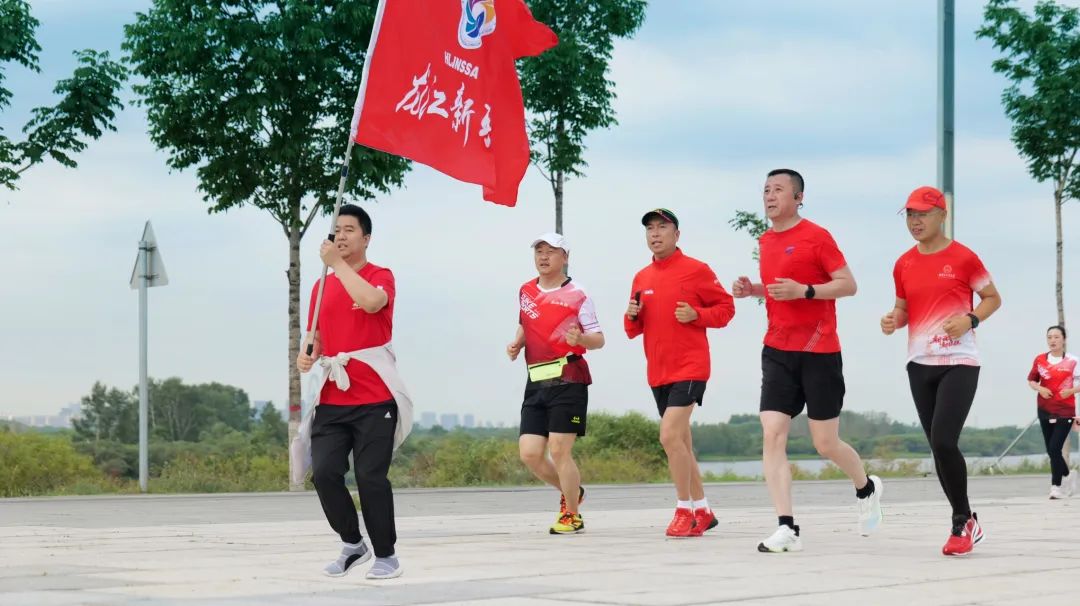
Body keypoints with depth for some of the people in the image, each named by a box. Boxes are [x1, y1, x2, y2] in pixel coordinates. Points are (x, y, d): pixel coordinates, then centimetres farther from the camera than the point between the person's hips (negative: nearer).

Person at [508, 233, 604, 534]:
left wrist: (581, 339, -24)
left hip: (567, 379, -6)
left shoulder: (577, 296, -3)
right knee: (529, 454, 0)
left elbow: (599, 338, -3)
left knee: (559, 451, -9)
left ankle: (571, 515, 7)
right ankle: (571, 492, 26)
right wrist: (516, 343, 9)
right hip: (536, 382, 6)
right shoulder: (526, 291, 13)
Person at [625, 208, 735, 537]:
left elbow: (726, 307, -2)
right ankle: (702, 511, 22)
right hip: (657, 372, 7)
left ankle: (685, 511, -8)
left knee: (670, 435, -19)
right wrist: (631, 316, -3)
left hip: (690, 368, -7)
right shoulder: (642, 278, 12)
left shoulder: (696, 270, -5)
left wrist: (696, 315, -17)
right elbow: (633, 330, 19)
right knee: (680, 443, 11)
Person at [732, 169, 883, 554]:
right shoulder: (766, 241, 13)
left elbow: (848, 284, -10)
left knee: (825, 444, 3)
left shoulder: (816, 236, -8)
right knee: (772, 435, -10)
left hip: (818, 352, -6)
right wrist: (752, 289, 8)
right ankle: (787, 529, -11)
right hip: (777, 352, 6)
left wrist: (804, 290, -22)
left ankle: (867, 489, 34)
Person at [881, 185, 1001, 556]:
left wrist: (970, 319, -15)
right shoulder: (904, 265, 8)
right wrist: (893, 320, -3)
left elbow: (993, 298, 3)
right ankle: (966, 523, 18)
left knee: (944, 441, -18)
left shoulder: (963, 258, -6)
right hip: (920, 365, 6)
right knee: (938, 446, 7)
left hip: (959, 362, -6)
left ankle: (963, 523, -2)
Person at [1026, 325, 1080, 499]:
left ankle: (1056, 487, -7)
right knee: (1051, 450, 9)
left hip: (1065, 411, -4)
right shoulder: (1040, 360, 3)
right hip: (1045, 411, 4)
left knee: (1055, 449, -15)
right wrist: (1040, 389, -6)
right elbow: (1031, 380, 13)